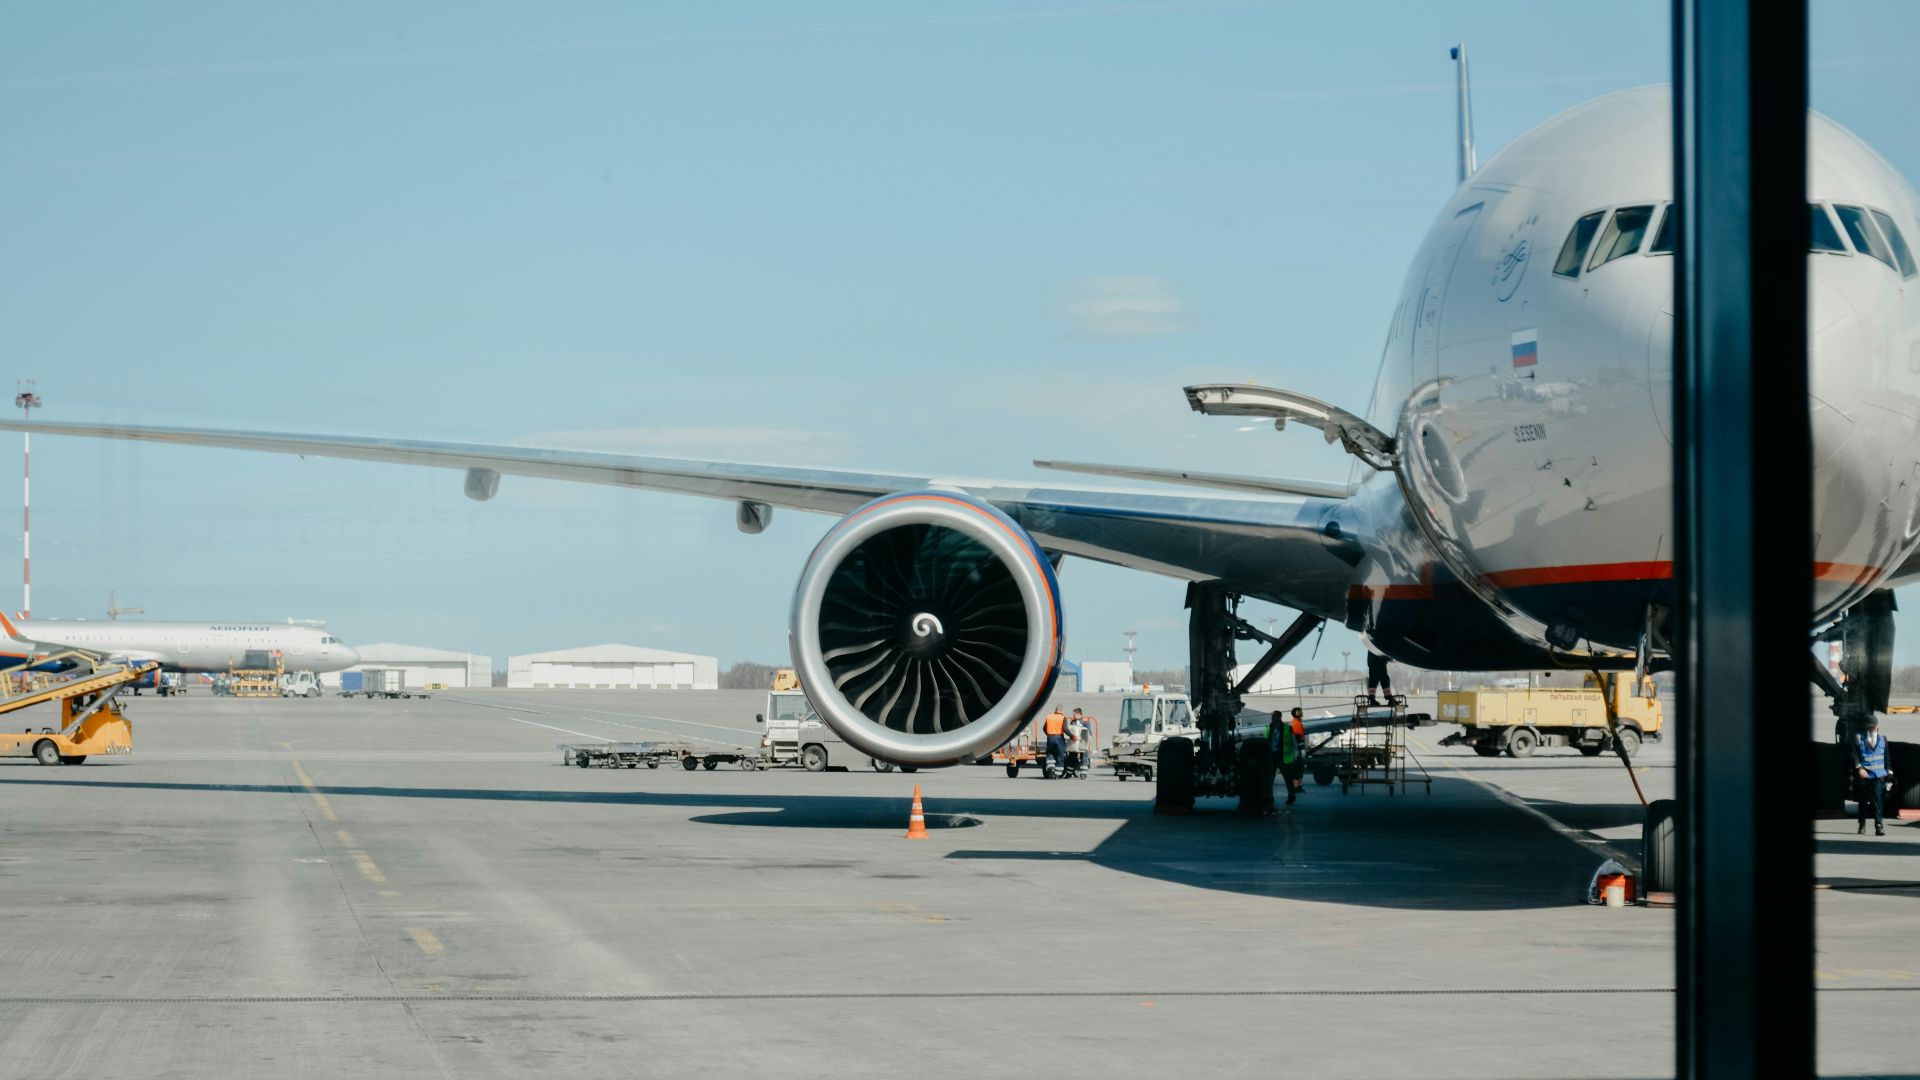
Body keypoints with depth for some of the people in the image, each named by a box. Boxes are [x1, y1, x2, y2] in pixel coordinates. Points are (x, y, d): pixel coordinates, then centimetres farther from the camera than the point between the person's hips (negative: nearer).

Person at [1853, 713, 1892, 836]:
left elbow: (1886, 756, 15)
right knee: (1863, 801, 8)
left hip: (1878, 775, 0)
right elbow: (1855, 755, -2)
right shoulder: (1858, 738, 4)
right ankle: (1862, 825, 21)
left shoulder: (1882, 738, 11)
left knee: (1878, 801, -11)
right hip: (1863, 775, 0)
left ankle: (1879, 826, -15)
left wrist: (1888, 772, 12)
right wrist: (1859, 767, -17)